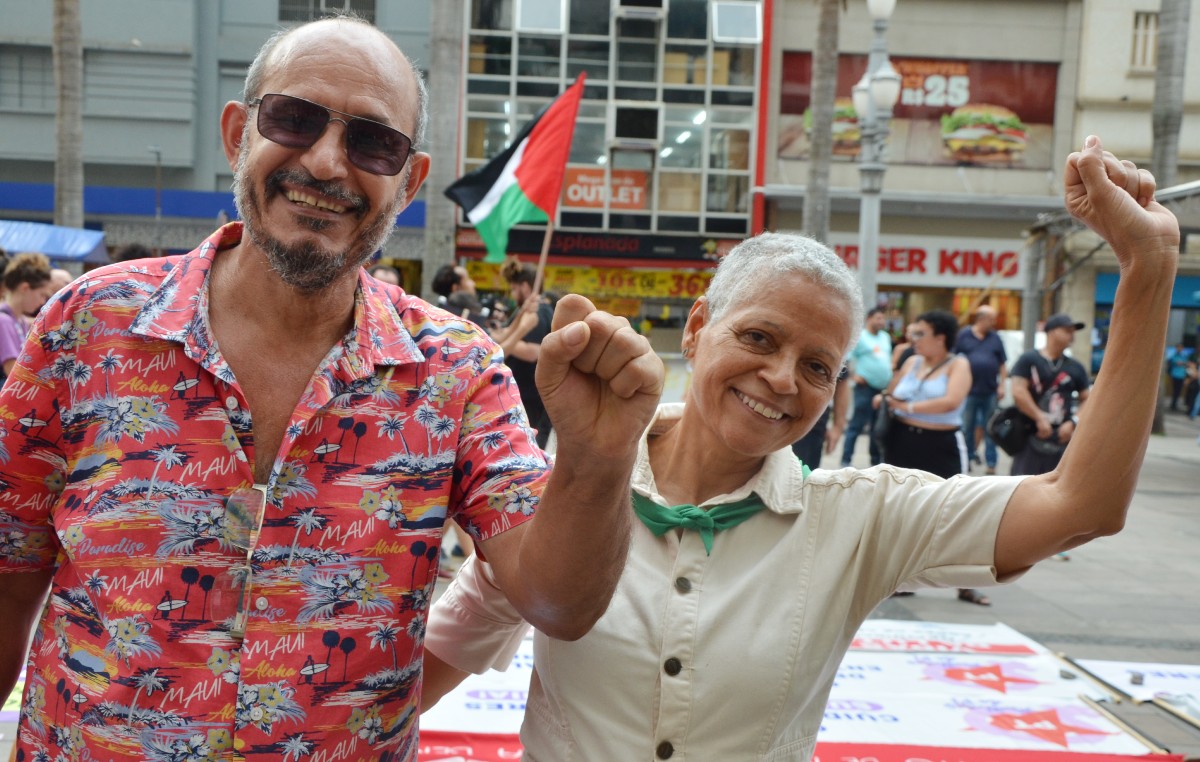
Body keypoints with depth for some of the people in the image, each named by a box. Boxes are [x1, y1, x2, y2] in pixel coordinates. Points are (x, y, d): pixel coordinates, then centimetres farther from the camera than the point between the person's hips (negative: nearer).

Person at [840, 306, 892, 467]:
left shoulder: (885, 337, 17)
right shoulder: (858, 336, -6)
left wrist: (890, 375, 15)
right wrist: (854, 375, -16)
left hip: (884, 388, 7)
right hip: (866, 387, -7)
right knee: (857, 425, -8)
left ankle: (876, 460, 22)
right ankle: (846, 461, -5)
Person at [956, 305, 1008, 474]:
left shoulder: (995, 338, 6)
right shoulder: (963, 335, 0)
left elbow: (1002, 364, 8)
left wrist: (1002, 385, 1)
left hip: (990, 392, 1)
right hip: (969, 390, -1)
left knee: (990, 429, 4)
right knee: (967, 428, 6)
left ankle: (991, 463, 8)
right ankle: (968, 457, 19)